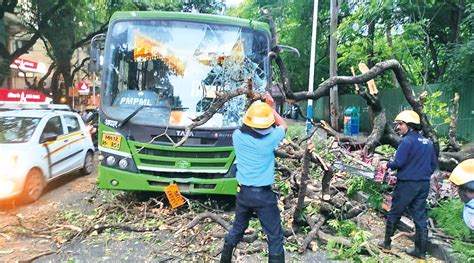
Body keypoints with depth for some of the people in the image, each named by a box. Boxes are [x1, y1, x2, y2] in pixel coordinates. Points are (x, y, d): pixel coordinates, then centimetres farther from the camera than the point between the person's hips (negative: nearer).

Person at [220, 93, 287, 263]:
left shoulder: (237, 136, -8)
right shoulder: (270, 139, -16)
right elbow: (283, 126, 6)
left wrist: (256, 107, 18)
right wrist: (270, 107, 14)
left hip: (243, 191, 5)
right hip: (264, 194, -5)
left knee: (237, 228, 25)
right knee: (275, 237, 7)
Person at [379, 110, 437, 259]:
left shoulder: (407, 141, -16)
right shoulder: (427, 142, 9)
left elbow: (398, 162, -20)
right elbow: (434, 164, 15)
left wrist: (387, 165, -2)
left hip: (407, 185, -7)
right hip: (424, 185, 7)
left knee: (394, 214, 8)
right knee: (420, 217, 12)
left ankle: (387, 244, 20)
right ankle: (421, 251, 17)